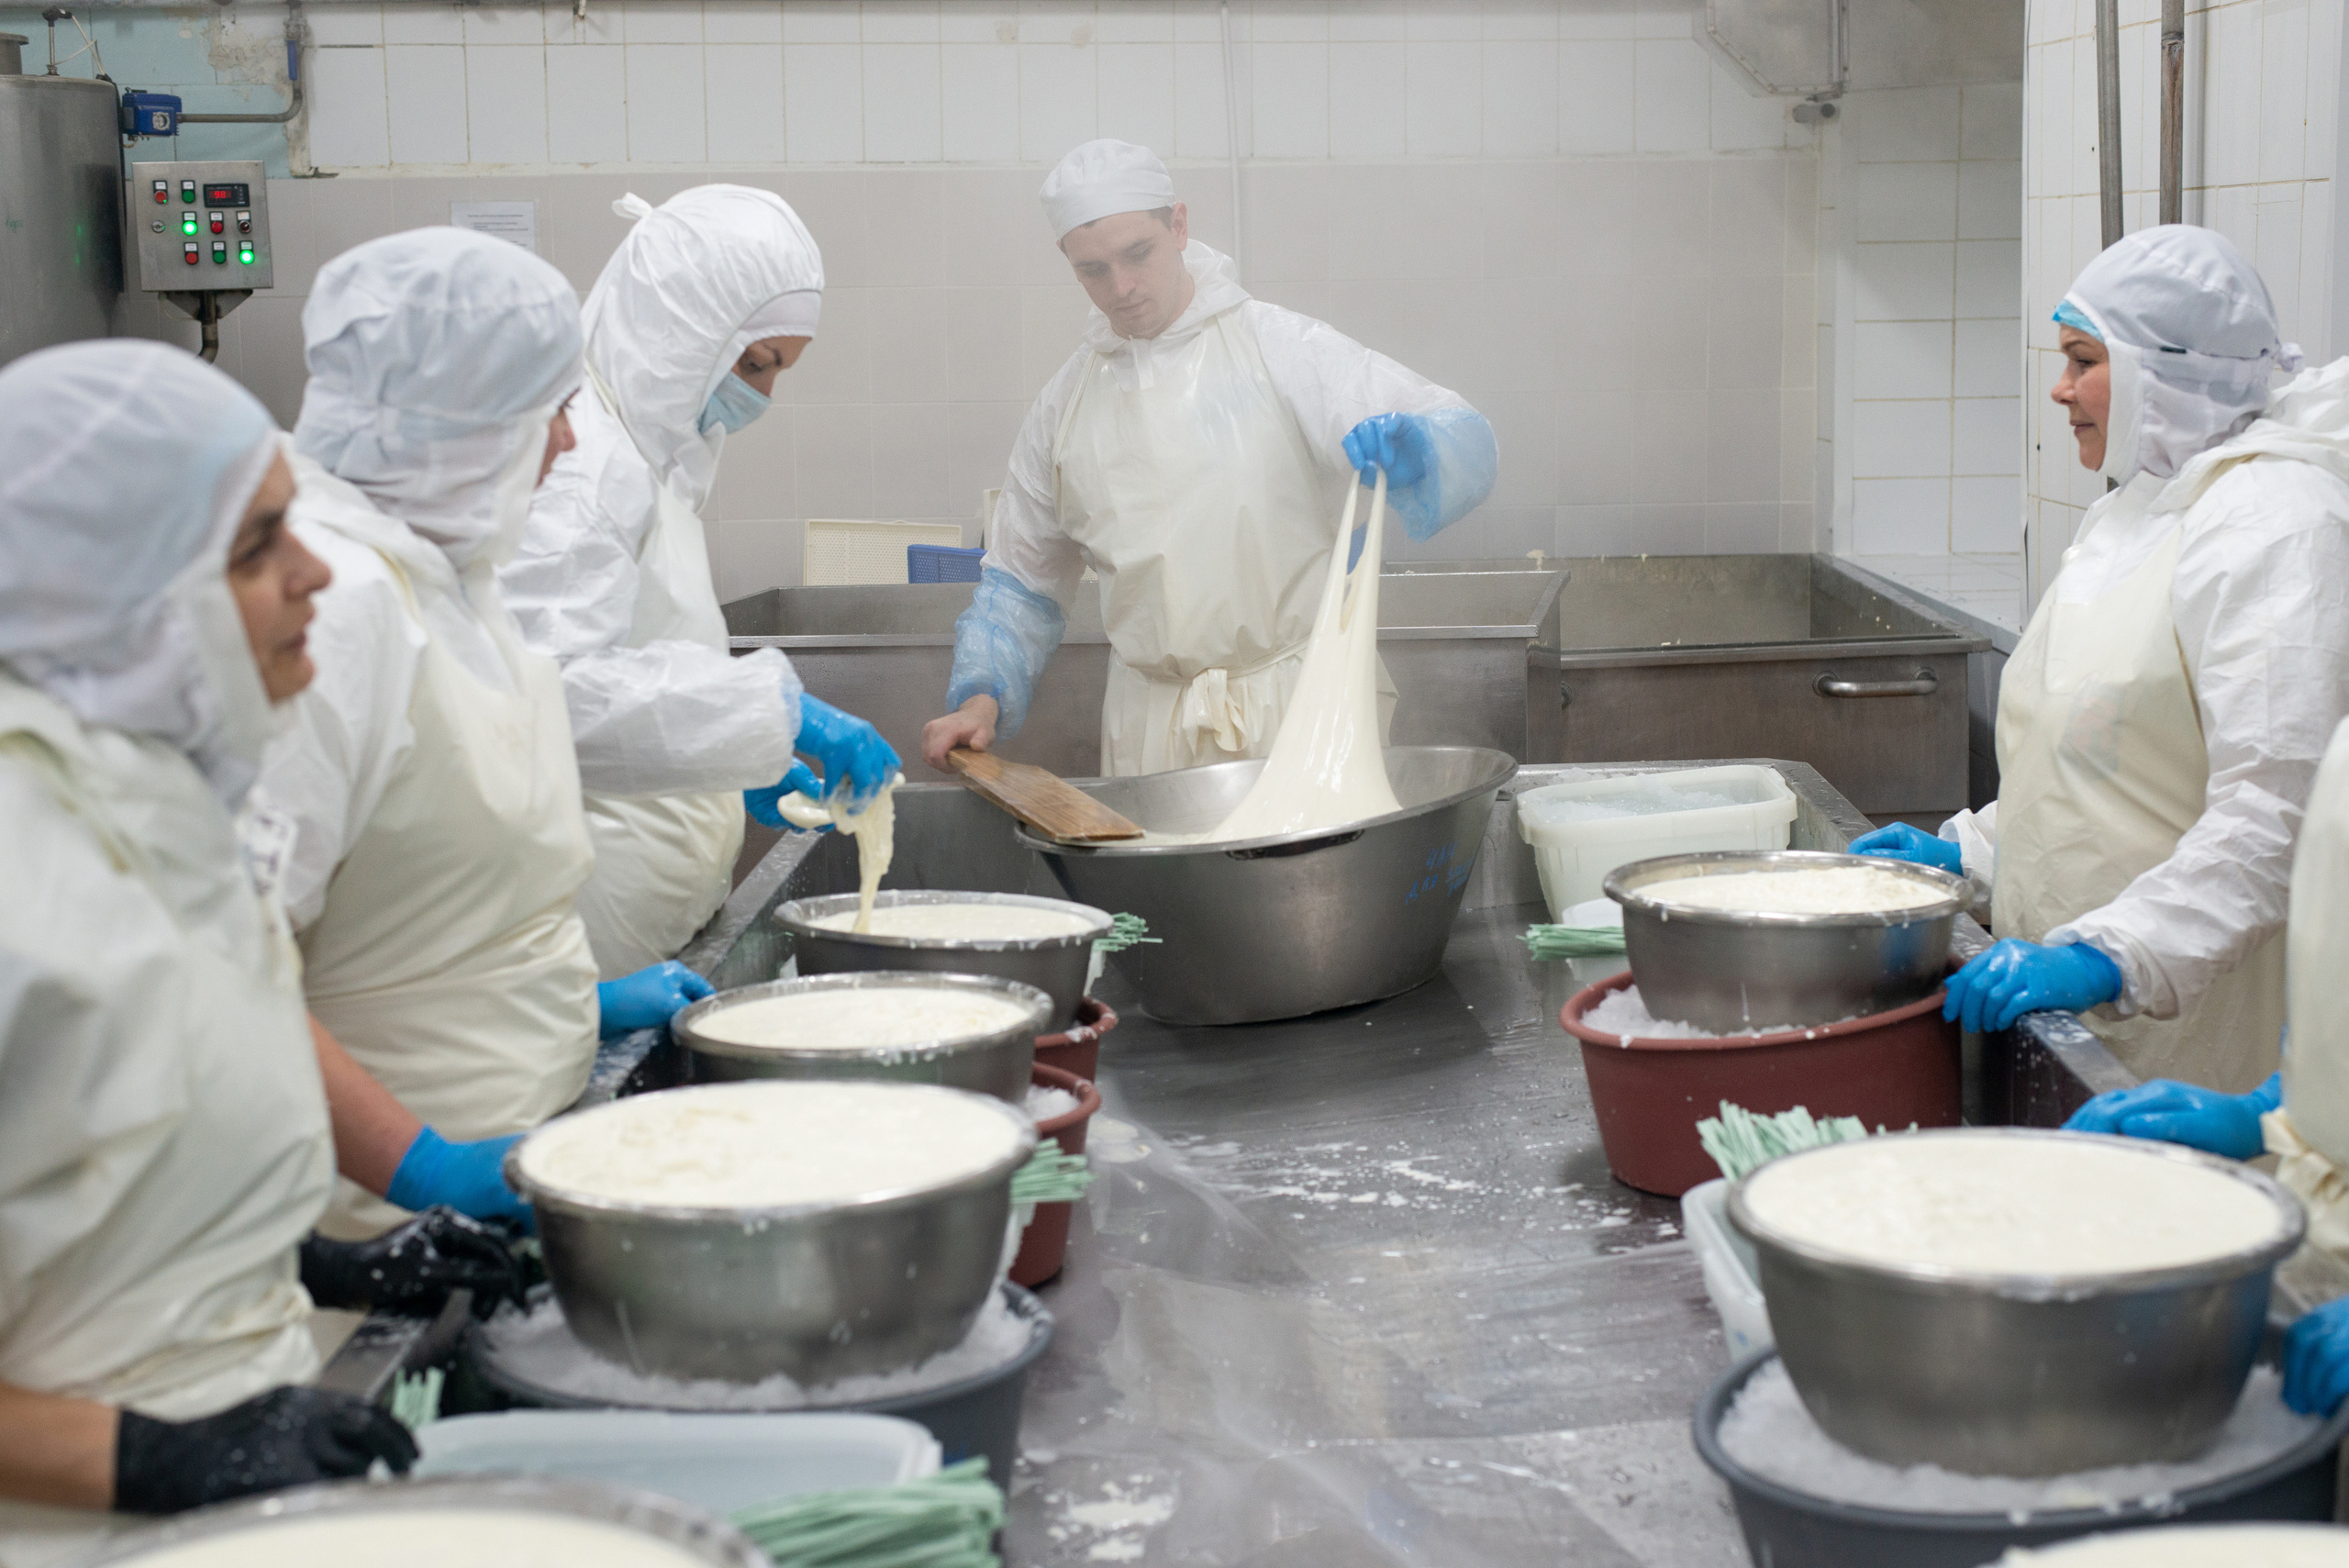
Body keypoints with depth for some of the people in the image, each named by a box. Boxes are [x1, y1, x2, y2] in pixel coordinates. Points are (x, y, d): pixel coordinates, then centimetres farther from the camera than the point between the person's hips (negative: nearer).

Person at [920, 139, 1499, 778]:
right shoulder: (1067, 402, 11)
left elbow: (1467, 442, -9)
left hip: (1303, 706, -3)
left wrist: (1409, 449, -32)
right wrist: (982, 695, 2)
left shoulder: (1278, 347, -2)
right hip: (1152, 728, 3)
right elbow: (1021, 580, 19)